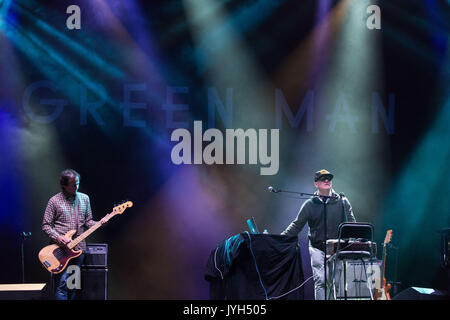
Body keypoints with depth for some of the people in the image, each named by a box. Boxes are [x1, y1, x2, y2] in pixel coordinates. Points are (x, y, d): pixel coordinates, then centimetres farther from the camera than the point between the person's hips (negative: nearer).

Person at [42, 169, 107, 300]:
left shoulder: (84, 199, 12)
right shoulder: (54, 201, -2)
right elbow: (46, 225, 0)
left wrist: (99, 224, -4)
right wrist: (58, 237, -16)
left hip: (78, 248, 4)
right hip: (60, 249, -4)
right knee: (62, 283, -13)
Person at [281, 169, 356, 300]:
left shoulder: (342, 202, 6)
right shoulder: (310, 204, 5)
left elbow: (351, 225, 4)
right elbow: (296, 225, 7)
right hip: (318, 248, -1)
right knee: (320, 281, -11)